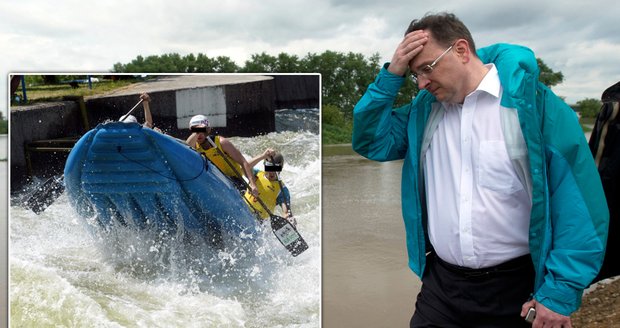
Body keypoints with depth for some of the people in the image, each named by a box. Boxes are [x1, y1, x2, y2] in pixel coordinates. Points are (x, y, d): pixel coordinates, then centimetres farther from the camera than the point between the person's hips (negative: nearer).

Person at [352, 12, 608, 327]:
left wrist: (561, 291, -12)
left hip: (516, 289, -3)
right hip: (441, 283, 4)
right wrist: (391, 75, -7)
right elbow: (371, 142, 3)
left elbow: (580, 204, -12)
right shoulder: (425, 108, 4)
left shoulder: (533, 102, -11)